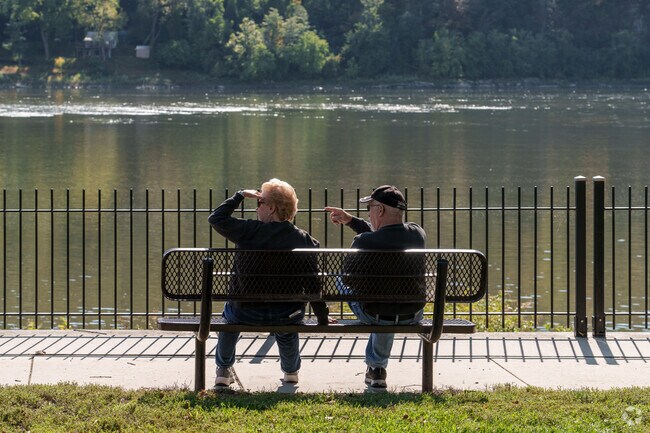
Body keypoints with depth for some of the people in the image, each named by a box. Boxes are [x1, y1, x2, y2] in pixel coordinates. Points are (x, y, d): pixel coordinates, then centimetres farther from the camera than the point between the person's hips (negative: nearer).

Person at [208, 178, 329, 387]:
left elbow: (216, 218, -3)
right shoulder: (305, 241, -7)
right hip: (288, 317, 2)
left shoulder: (250, 231, -14)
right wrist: (323, 319, 7)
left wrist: (240, 196, 7)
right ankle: (291, 370, 53)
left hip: (246, 314, -1)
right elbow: (313, 284, -4)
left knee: (229, 311, 34)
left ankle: (223, 370, 43)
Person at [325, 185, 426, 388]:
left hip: (373, 316, -3)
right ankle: (377, 367, 50)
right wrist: (350, 220, 12)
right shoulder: (417, 234, -9)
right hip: (413, 315, 3)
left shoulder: (363, 242, -23)